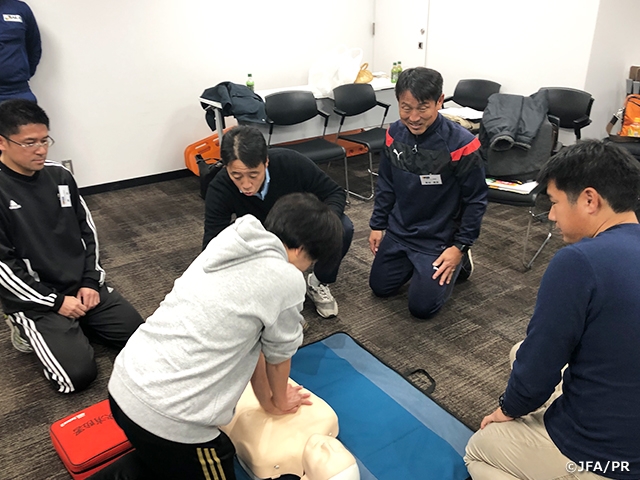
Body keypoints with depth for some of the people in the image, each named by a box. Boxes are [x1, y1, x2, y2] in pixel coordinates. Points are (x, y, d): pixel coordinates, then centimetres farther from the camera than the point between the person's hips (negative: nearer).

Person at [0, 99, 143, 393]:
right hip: (35, 300, -5)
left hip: (83, 286, 5)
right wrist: (55, 302, -15)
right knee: (78, 374, -17)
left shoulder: (60, 176, 3)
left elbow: (87, 230, 10)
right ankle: (28, 330, 9)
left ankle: (74, 325, 17)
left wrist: (90, 282, -2)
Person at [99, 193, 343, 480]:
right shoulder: (286, 280, -14)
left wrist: (266, 400, 24)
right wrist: (278, 403, 23)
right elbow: (279, 355, 3)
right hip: (167, 417, -8)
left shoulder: (230, 245, 7)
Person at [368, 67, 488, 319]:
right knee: (380, 288, 14)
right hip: (398, 231, 5)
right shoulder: (394, 134, -9)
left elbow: (476, 200, -14)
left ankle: (460, 261, 20)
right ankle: (416, 265, 35)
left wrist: (460, 246, -13)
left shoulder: (461, 144, -25)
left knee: (422, 307, -3)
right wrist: (377, 225, 7)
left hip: (439, 239, -5)